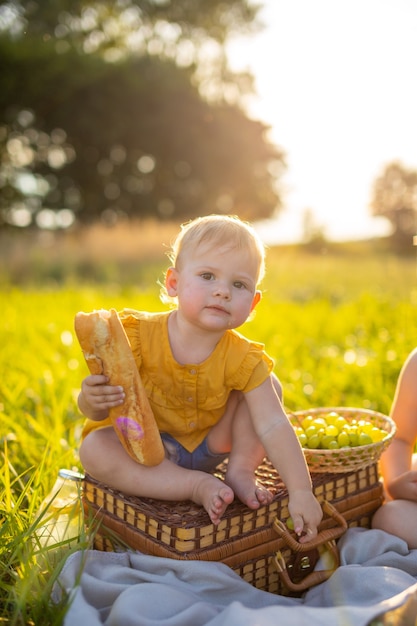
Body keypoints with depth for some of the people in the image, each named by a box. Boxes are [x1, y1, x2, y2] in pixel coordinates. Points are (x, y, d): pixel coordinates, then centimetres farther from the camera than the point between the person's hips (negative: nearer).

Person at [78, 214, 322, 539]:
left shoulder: (241, 359, -20)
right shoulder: (138, 335, -24)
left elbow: (273, 426, -24)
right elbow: (96, 411, -19)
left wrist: (301, 492, -32)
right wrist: (93, 400, -45)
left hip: (208, 446, 1)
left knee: (270, 386, -12)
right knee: (94, 450, -33)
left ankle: (241, 472, -6)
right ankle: (199, 486, -24)